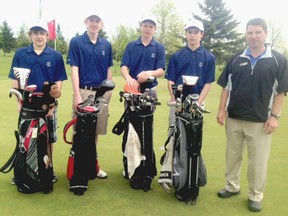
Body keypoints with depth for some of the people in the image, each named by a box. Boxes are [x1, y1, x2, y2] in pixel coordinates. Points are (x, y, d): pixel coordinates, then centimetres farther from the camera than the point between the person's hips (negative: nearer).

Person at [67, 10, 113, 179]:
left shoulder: (106, 45, 10)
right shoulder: (76, 42, -1)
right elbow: (74, 69, -7)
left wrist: (109, 90, 7)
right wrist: (77, 94, -14)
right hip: (83, 91, -3)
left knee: (96, 130, 11)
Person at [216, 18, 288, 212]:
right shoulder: (236, 59, 4)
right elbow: (226, 87, 6)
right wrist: (222, 110, -2)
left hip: (260, 121, -3)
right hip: (234, 118, 3)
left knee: (258, 161, 7)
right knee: (233, 156, 15)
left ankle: (255, 196, 23)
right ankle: (232, 187, 33)